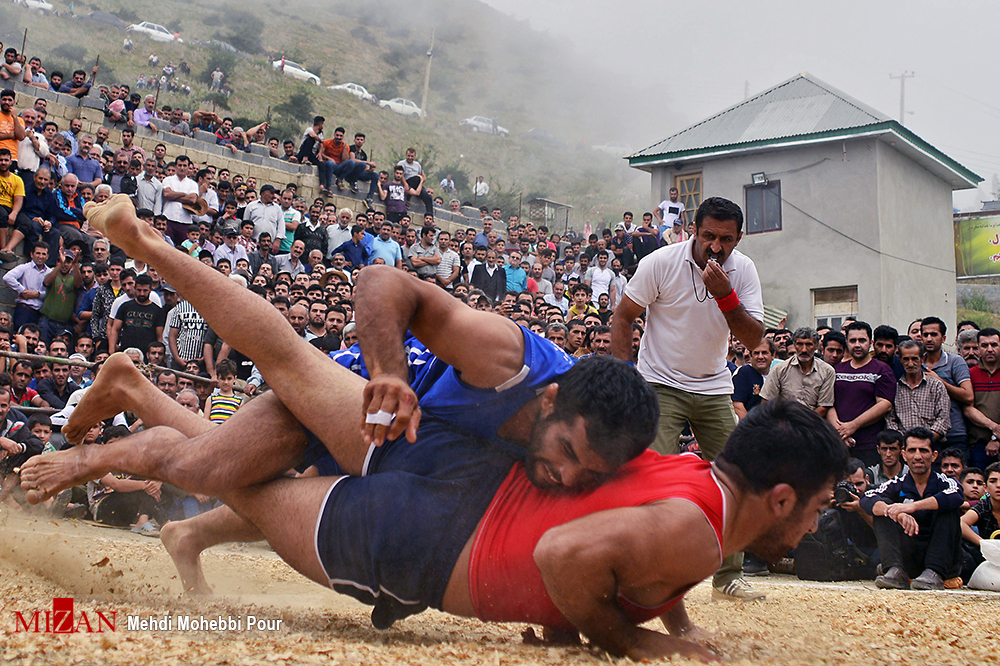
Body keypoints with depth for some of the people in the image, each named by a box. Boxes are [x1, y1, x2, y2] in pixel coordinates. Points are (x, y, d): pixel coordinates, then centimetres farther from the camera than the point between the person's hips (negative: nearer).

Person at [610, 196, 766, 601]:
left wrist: (724, 294, -26)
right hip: (661, 384, -4)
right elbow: (622, 317, -5)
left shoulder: (743, 271, -5)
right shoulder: (660, 263, -13)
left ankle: (729, 576, 14)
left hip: (714, 388, 4)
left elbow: (753, 340, -11)